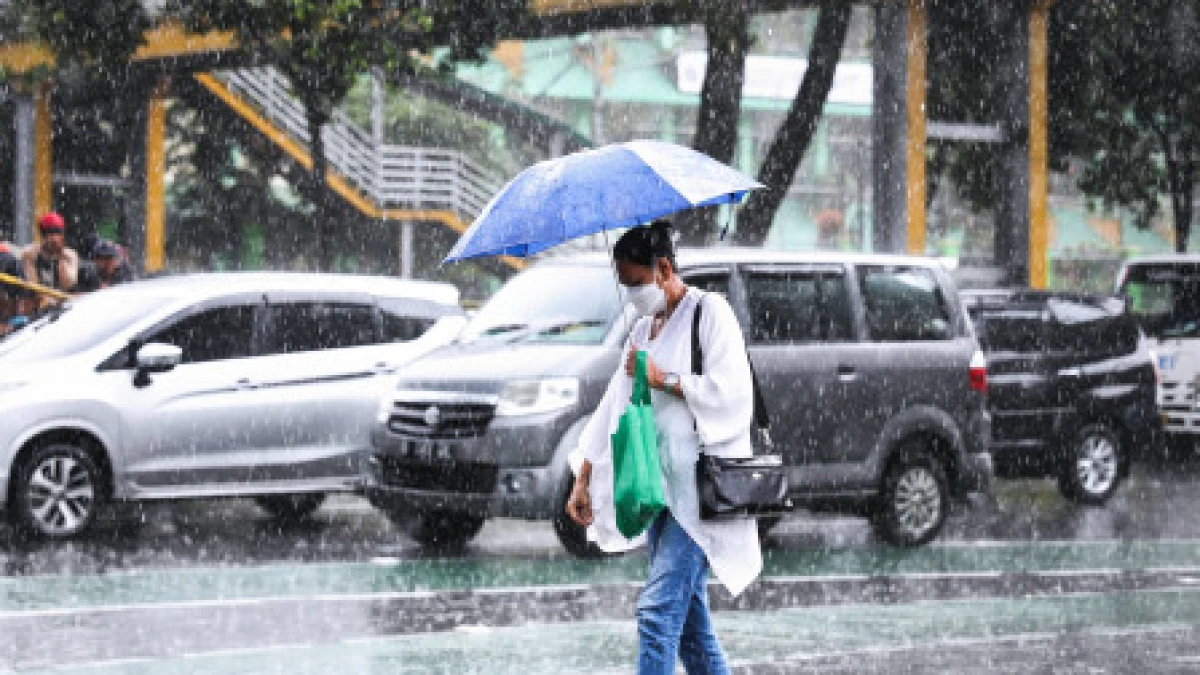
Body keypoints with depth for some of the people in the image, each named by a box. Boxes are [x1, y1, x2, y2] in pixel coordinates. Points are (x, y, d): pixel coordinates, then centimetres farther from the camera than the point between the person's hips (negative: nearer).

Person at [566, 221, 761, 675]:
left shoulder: (709, 313, -4)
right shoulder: (642, 330, 19)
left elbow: (729, 391, -15)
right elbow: (613, 409, 19)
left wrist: (663, 379, -9)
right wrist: (582, 481, 13)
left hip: (698, 483, -8)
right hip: (659, 483, 8)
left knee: (658, 608, -16)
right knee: (688, 612, 8)